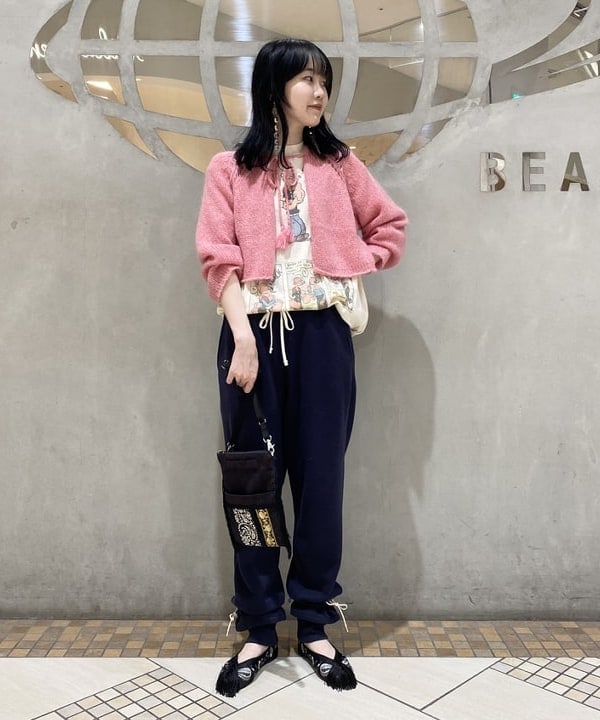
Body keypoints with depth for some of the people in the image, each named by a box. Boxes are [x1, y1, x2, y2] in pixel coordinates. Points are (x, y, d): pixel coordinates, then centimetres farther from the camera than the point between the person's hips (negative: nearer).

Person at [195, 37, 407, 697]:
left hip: (323, 334, 2)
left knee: (320, 479, 4)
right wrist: (243, 336, -14)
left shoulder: (338, 163, 12)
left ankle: (315, 627, 20)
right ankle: (258, 631, 18)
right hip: (255, 332, -1)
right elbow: (219, 259, -4)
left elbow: (390, 225, 20)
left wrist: (354, 265, 5)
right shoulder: (229, 170, 6)